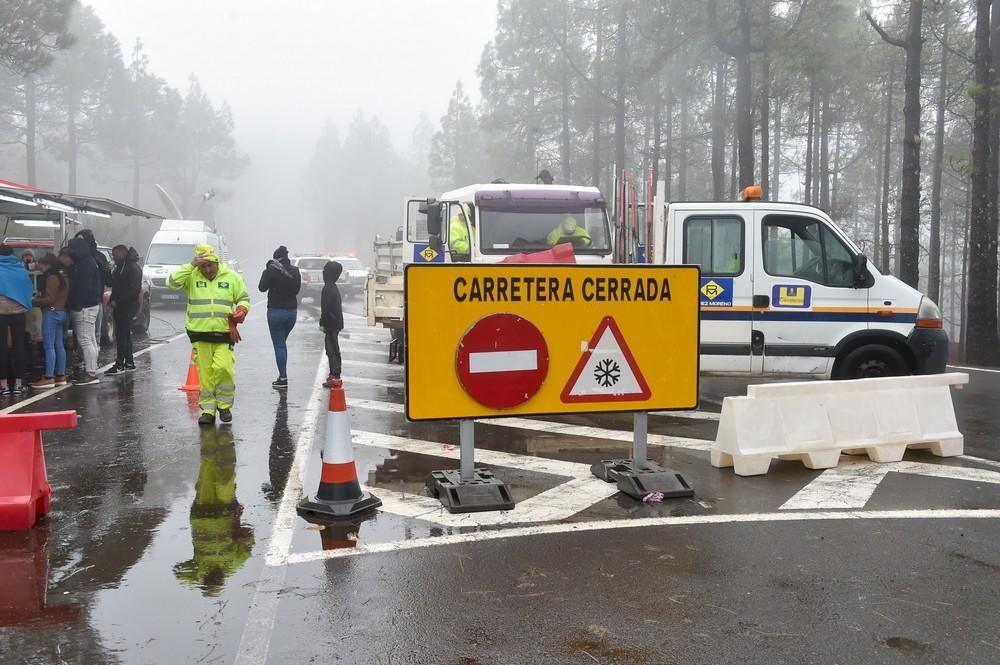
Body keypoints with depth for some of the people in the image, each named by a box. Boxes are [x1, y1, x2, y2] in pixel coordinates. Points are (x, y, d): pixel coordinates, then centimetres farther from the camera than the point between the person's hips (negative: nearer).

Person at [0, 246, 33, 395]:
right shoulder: (22, 270, 5)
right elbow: (28, 291, 7)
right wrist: (26, 309, 11)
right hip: (19, 312, 2)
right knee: (18, 346, 5)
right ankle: (18, 383, 6)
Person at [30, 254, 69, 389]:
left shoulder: (52, 277, -14)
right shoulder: (63, 276, 15)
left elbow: (49, 299, -17)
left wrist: (33, 301, -7)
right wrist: (40, 297, 17)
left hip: (51, 312, -10)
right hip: (61, 312, 10)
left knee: (49, 346, -9)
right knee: (59, 345, 11)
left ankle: (49, 378, -11)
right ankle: (60, 375, 13)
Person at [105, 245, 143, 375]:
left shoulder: (133, 268, -14)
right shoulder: (121, 267, 18)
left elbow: (134, 289, -22)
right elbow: (113, 284, 25)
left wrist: (117, 301, -20)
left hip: (127, 307, -10)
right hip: (121, 307, 10)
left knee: (121, 335, -11)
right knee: (125, 335, 13)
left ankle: (120, 364, -9)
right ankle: (129, 363, 19)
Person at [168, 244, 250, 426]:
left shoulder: (231, 277, 7)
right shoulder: (192, 276, 3)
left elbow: (244, 298, 14)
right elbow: (172, 282, -14)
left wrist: (241, 311, -8)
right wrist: (191, 265, -16)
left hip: (224, 333, 0)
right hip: (199, 333, 1)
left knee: (224, 368, -14)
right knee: (205, 373, 3)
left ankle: (224, 406, 7)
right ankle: (208, 410, 15)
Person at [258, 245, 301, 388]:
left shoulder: (271, 270, -13)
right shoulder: (295, 271, 2)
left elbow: (262, 288, -3)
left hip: (276, 311, -5)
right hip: (292, 311, 5)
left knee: (279, 344, 0)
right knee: (282, 342, 20)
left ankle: (283, 378, -2)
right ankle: (283, 375, 17)